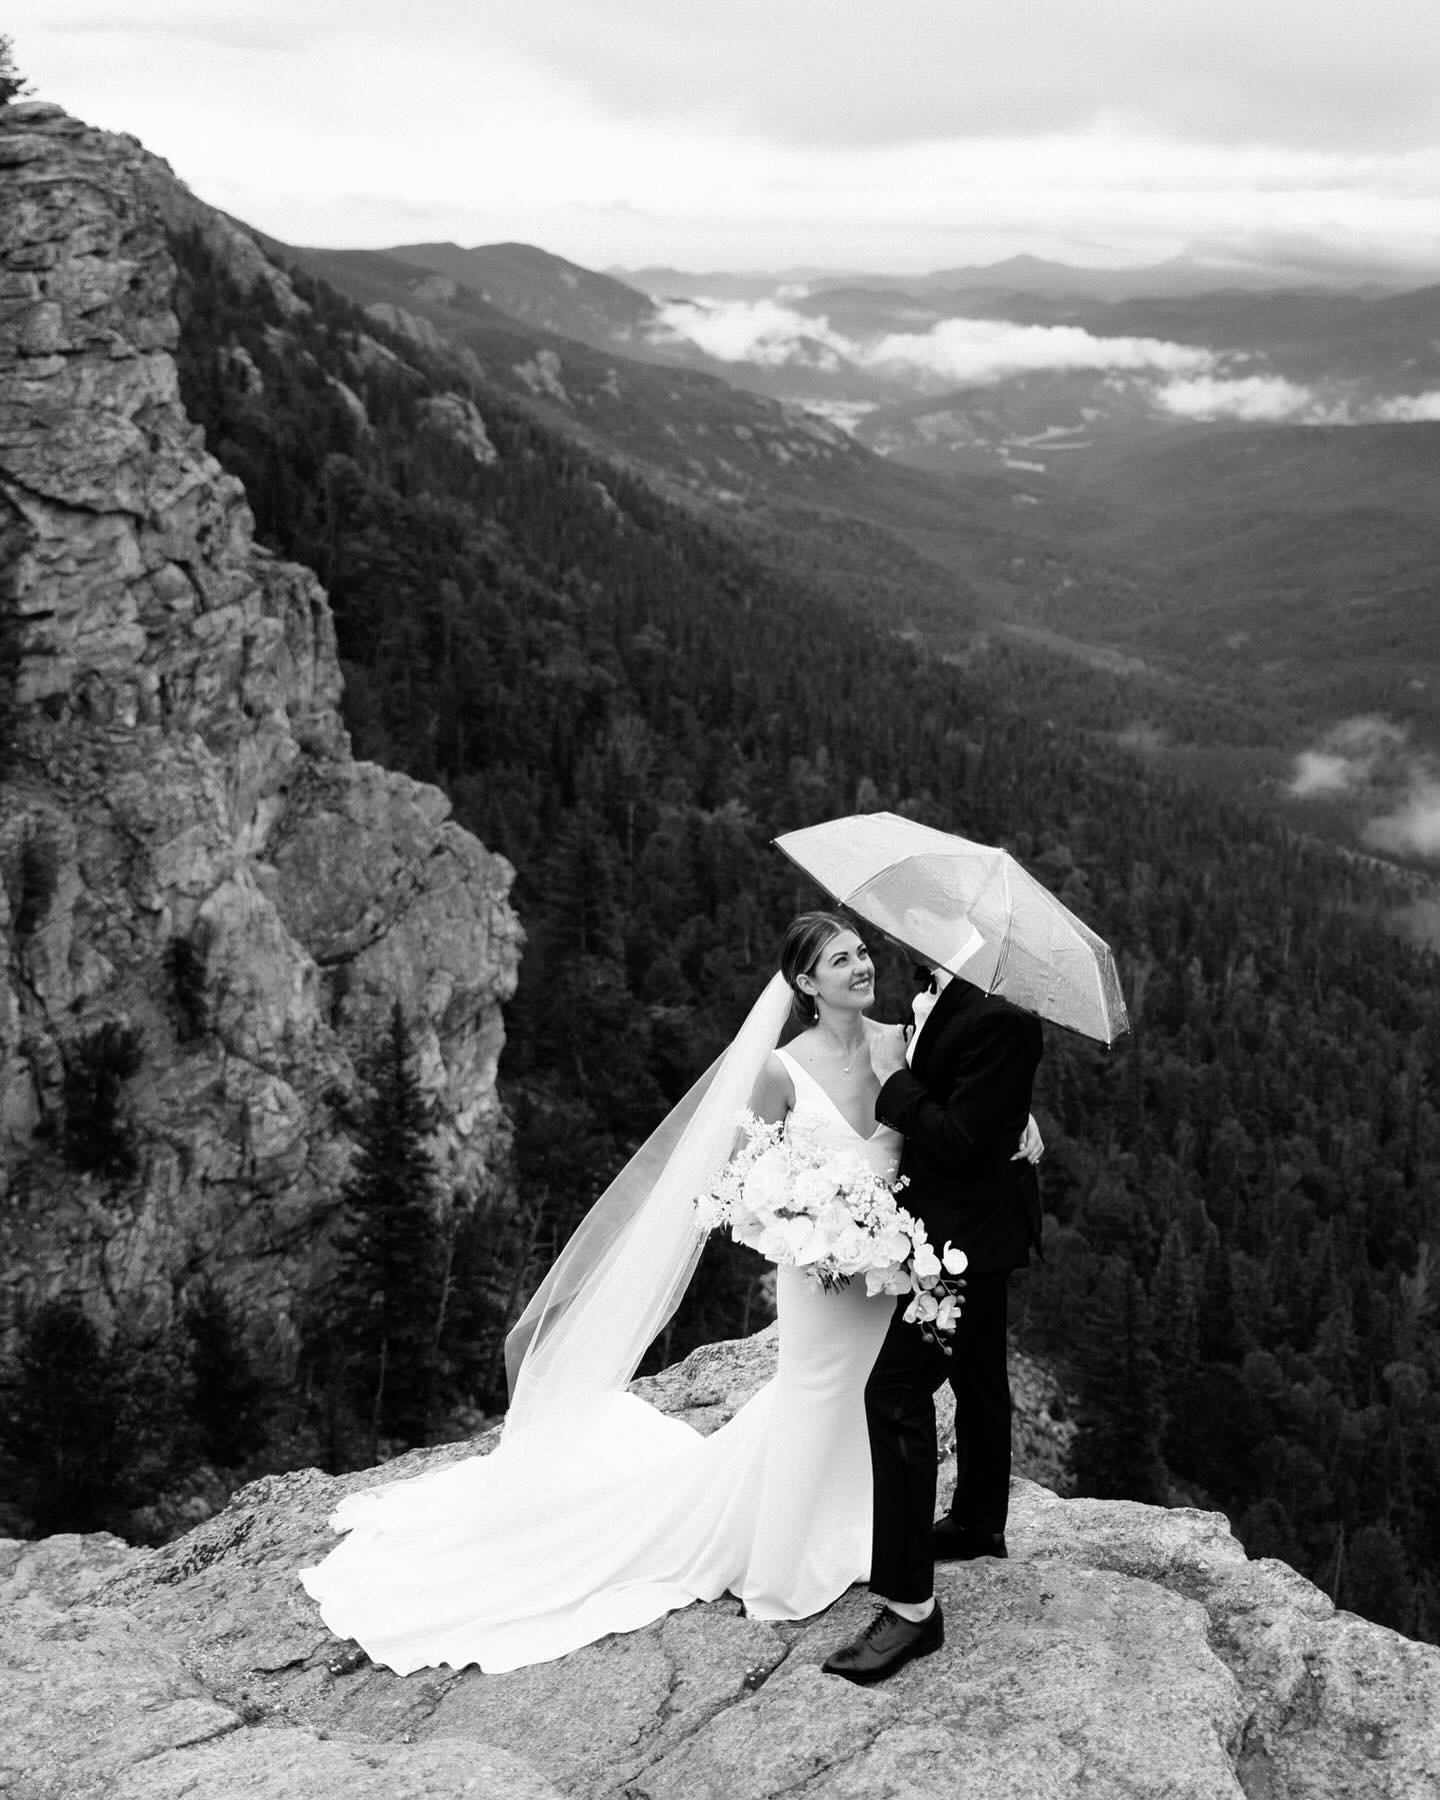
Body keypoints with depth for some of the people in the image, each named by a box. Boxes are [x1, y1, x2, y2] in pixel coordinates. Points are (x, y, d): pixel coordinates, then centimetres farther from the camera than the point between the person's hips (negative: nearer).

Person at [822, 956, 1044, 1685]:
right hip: (974, 1222, 10)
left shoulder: (997, 1021, -29)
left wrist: (894, 1077, -20)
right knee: (976, 1377, 25)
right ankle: (979, 1522, 45)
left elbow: (960, 1142, -28)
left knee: (896, 1392, -11)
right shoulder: (942, 994, 0)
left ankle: (910, 1604, -6)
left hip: (967, 1230, -10)